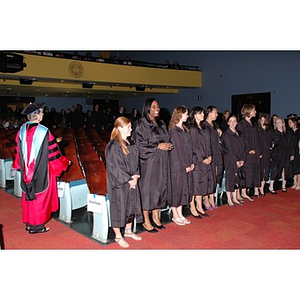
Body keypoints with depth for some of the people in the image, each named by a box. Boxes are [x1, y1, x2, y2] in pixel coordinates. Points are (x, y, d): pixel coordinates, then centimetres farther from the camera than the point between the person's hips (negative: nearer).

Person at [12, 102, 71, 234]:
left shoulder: (22, 130, 0)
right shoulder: (44, 131, -18)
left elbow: (17, 151, 11)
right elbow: (53, 152, -11)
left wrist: (19, 165, 27)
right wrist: (65, 162, 4)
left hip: (26, 172, 6)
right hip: (41, 172, -6)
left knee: (28, 196, 17)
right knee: (40, 196, 7)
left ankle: (29, 223, 29)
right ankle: (37, 225, 16)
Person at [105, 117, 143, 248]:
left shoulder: (131, 143, 9)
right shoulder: (113, 146, -15)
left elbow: (135, 161, 11)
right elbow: (116, 166, -17)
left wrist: (135, 176, -3)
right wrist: (129, 180, -15)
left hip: (132, 181, 8)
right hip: (118, 182, -7)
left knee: (131, 205, 15)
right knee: (119, 207, 2)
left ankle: (128, 231, 33)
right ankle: (118, 236, 16)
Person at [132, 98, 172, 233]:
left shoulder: (161, 123, 14)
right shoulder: (141, 124, -8)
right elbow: (140, 143, -15)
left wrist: (168, 145, -1)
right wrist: (158, 146, -17)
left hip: (162, 162, 7)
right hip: (149, 161, -7)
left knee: (160, 187, 11)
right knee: (148, 189, -1)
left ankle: (156, 217, 25)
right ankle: (146, 221, 12)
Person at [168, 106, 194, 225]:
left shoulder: (185, 130, 15)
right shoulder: (173, 131, -12)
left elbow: (189, 147, 14)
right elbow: (177, 149, -15)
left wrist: (191, 163, 5)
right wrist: (186, 165, -14)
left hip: (186, 165, 8)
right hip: (177, 165, -8)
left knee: (184, 189, 11)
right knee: (176, 189, 0)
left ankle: (180, 214, 22)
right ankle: (175, 215, 12)